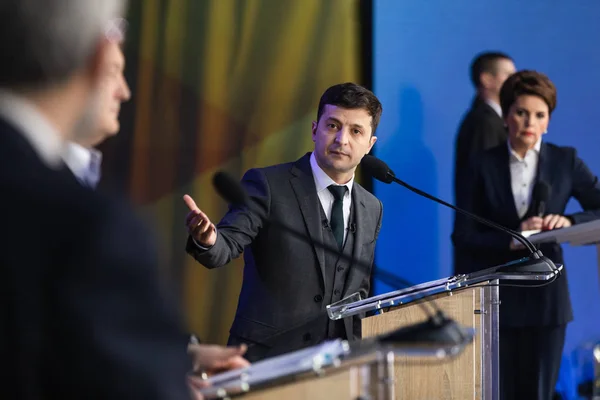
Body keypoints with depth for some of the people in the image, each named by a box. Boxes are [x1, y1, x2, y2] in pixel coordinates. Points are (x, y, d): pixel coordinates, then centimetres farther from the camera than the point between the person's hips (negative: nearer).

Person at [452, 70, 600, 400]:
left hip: (544, 296, 1)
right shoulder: (484, 166, 1)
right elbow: (463, 235, -3)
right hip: (494, 297, -1)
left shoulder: (565, 161, 5)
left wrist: (569, 221, -19)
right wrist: (510, 239, -19)